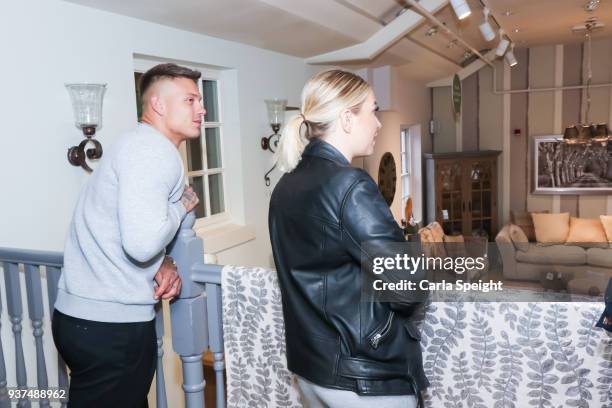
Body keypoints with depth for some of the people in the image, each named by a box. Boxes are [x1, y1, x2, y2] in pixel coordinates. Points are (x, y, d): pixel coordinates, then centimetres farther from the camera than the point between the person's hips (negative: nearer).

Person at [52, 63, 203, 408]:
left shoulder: (146, 147, 17)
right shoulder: (154, 151, -17)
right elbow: (142, 243, -29)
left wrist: (165, 264, -1)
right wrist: (183, 205, -11)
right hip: (109, 325, -10)